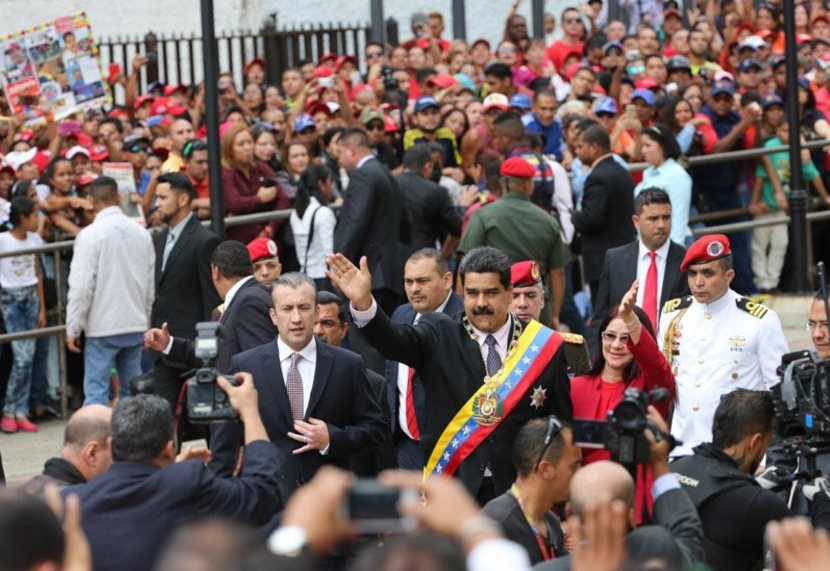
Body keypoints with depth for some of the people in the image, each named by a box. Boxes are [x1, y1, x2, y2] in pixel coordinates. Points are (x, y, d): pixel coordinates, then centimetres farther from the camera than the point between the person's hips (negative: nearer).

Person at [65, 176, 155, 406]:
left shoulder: (90, 235, -12)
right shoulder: (141, 232, 5)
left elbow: (81, 286, -14)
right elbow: (151, 283, 10)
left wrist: (73, 328, -6)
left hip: (102, 327, -5)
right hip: (136, 326, 5)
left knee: (96, 393, -4)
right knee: (132, 390, 13)